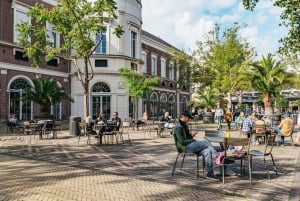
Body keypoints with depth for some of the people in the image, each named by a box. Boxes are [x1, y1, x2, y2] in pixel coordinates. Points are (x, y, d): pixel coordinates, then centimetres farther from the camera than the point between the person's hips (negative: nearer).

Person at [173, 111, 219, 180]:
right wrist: (194, 140, -12)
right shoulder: (178, 127, -13)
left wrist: (191, 134, 10)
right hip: (185, 147, -9)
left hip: (190, 146, 9)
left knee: (207, 151, -14)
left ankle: (210, 173, -15)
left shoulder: (184, 125, 19)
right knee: (207, 143, -15)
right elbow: (182, 141, -19)